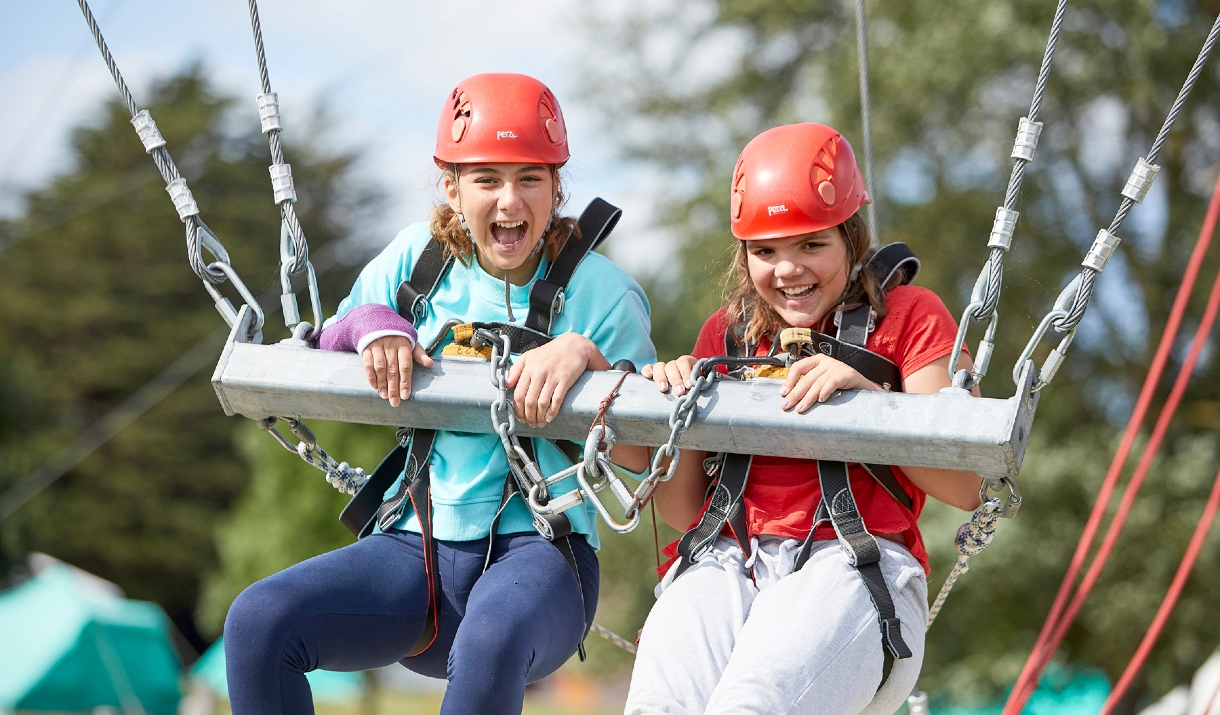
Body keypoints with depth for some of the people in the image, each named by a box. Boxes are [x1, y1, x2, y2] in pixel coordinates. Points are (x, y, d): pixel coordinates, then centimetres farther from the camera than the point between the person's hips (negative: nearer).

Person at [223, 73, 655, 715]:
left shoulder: (599, 291, -2)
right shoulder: (418, 257, 7)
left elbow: (646, 453, -5)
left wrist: (584, 356, -20)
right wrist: (367, 323, -8)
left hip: (538, 549, -4)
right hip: (417, 547, 4)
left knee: (491, 644, -40)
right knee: (256, 621, -23)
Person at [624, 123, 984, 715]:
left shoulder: (909, 317, 12)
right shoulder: (727, 333, 24)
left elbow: (965, 487, 0)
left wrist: (866, 393, -12)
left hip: (854, 562, -3)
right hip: (724, 561, 3)